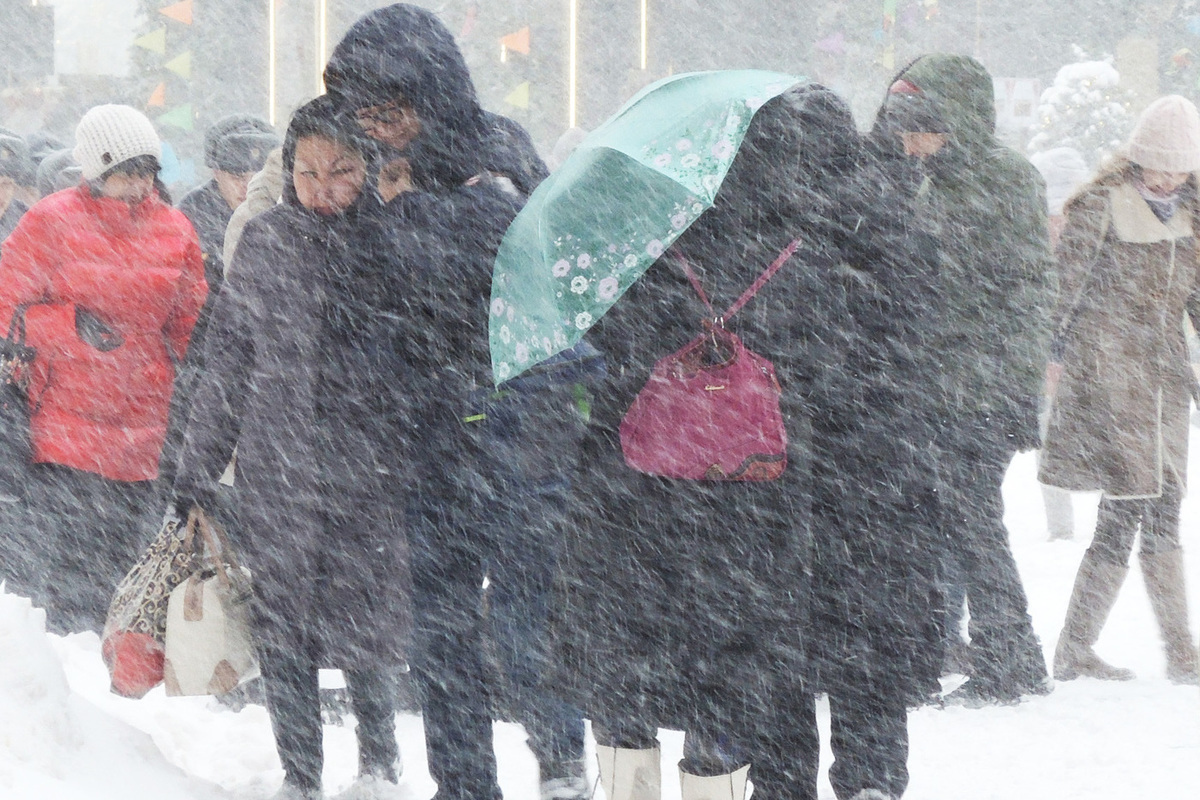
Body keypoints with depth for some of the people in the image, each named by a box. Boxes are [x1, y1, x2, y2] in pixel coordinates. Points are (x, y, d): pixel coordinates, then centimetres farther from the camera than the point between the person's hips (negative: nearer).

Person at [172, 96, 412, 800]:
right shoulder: (266, 243, 5)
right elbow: (228, 363, 11)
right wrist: (198, 472, 11)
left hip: (373, 474, -2)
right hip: (276, 471, 2)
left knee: (369, 623, 4)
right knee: (282, 633, 5)